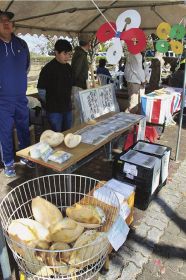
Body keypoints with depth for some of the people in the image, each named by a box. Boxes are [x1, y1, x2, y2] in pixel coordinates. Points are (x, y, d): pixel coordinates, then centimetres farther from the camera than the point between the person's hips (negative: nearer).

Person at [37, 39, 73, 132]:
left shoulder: (68, 68, 7)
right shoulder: (48, 68, -12)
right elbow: (41, 91, -10)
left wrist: (67, 101, 12)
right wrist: (51, 103, 0)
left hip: (68, 108, 6)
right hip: (54, 110, -6)